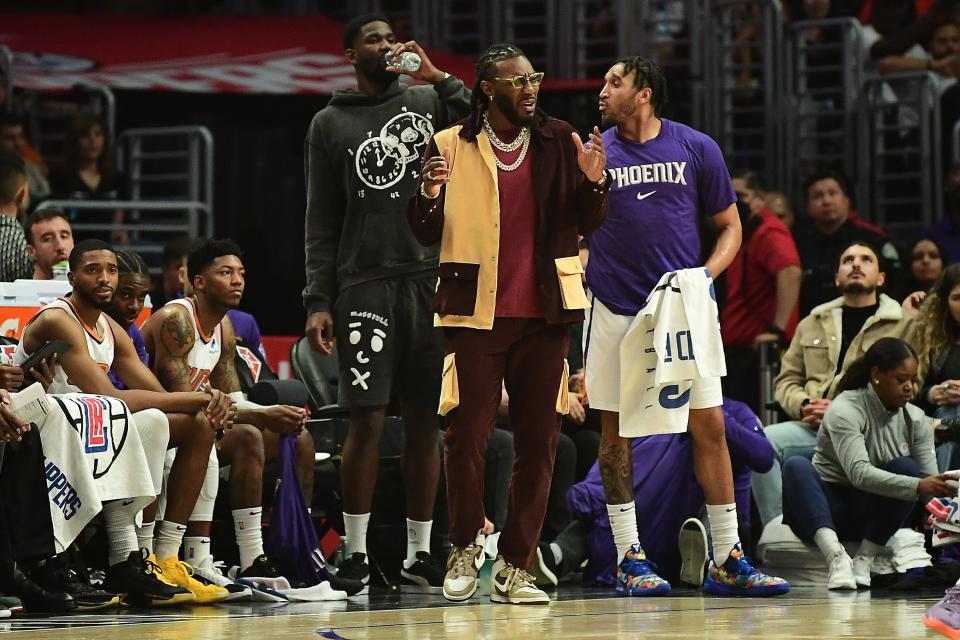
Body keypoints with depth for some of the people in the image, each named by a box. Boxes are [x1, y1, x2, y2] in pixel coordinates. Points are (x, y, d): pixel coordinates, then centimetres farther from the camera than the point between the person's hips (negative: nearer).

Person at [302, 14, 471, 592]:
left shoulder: (429, 102, 12)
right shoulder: (330, 124, 9)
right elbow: (322, 223, 7)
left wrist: (439, 77, -8)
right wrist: (318, 300, 0)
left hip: (431, 277, 2)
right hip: (366, 280, -2)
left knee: (425, 423, 4)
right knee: (368, 421, -7)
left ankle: (419, 553, 11)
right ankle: (356, 553, 0)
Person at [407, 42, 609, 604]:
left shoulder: (558, 141, 7)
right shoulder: (451, 146, 2)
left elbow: (587, 224, 10)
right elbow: (427, 235, 4)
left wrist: (593, 182, -10)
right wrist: (429, 194, -17)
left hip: (544, 313, 2)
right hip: (476, 313, -2)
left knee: (539, 442, 1)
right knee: (466, 436, -8)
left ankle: (515, 568, 8)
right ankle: (466, 545, 16)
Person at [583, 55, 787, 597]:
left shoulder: (697, 149, 3)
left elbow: (730, 227, 8)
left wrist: (704, 276, -7)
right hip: (616, 308, 0)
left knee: (710, 425, -4)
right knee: (616, 430, 2)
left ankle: (728, 562, 1)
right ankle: (628, 557, 11)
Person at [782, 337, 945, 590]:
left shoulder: (915, 419, 2)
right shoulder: (844, 410, -16)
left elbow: (930, 478, -6)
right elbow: (859, 473, -30)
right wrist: (917, 487, -41)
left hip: (874, 516, 4)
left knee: (906, 467, -23)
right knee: (796, 466, -32)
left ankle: (864, 559, -25)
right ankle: (836, 556, -49)